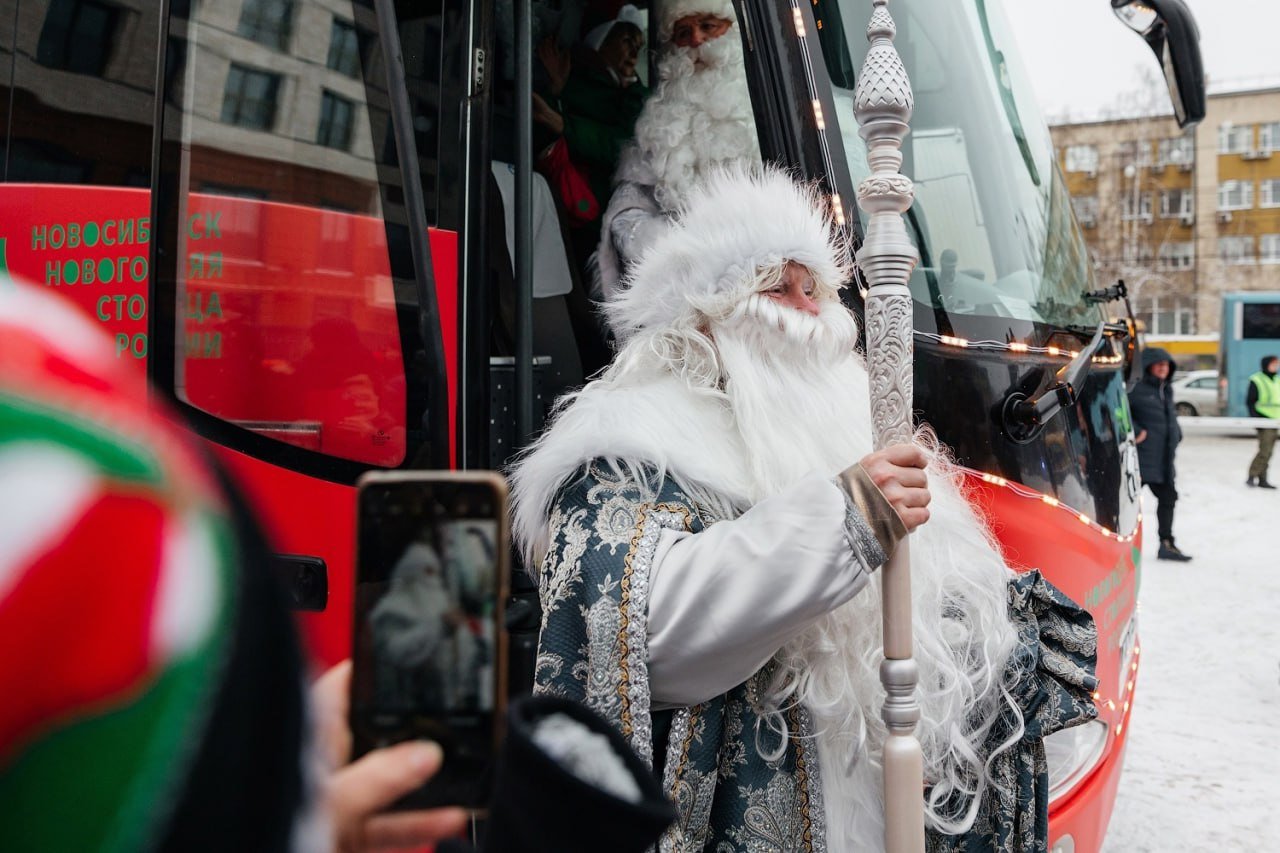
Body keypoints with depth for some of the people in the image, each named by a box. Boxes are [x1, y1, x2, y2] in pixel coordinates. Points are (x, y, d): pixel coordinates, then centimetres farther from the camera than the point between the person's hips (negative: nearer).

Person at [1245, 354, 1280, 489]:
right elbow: (1249, 401, -9)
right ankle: (1252, 476, -10)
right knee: (1265, 450, -15)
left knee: (1268, 451, 8)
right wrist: (1255, 418, -17)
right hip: (1263, 420, -7)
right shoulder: (1256, 380, -7)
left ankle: (1262, 479, 12)